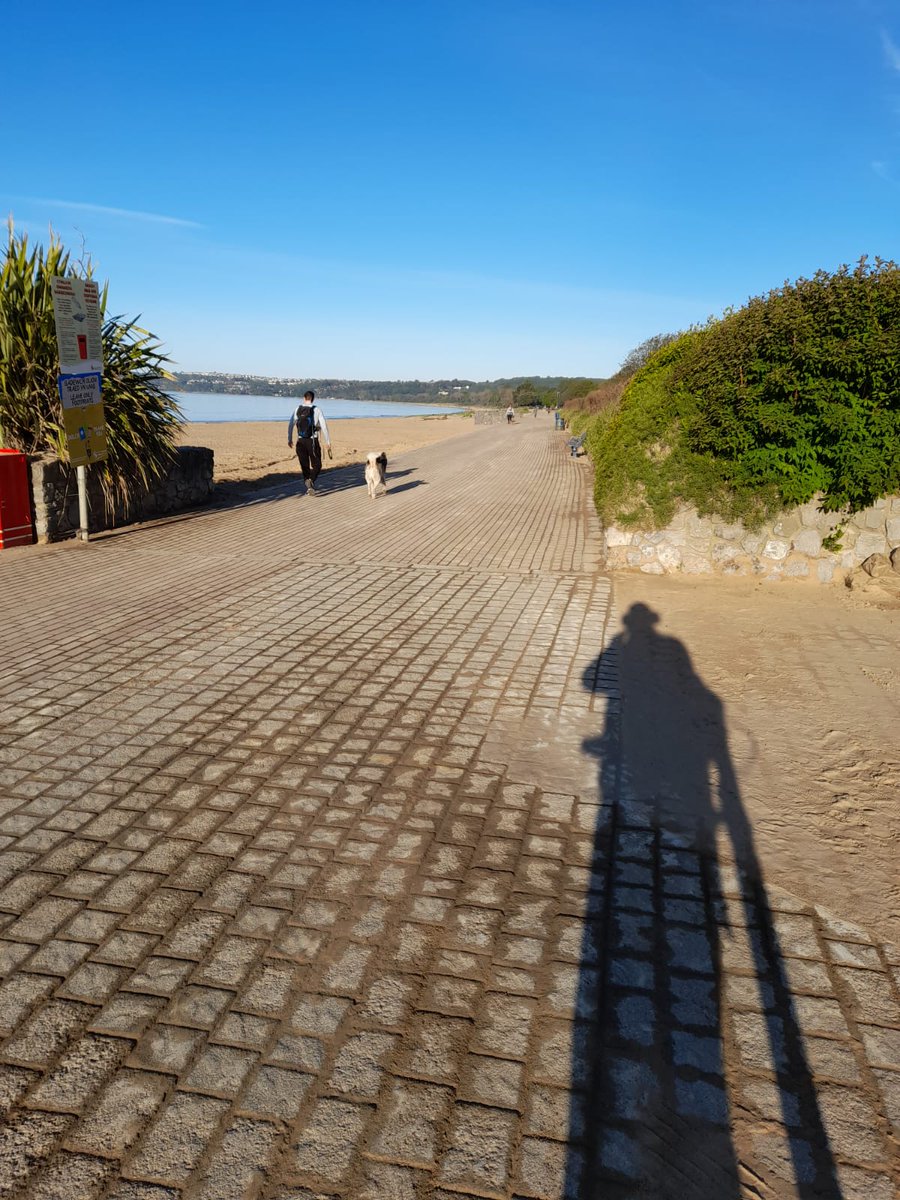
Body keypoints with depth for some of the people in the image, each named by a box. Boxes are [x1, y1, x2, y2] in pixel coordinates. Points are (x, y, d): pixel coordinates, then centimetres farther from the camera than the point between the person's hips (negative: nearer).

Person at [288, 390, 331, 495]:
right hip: (313, 441, -2)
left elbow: (290, 425, 4)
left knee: (304, 465, 14)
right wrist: (328, 442, -2)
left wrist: (290, 439, 16)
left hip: (301, 442, 2)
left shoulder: (298, 410, 3)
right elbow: (324, 426, -8)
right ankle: (312, 480, -19)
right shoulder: (317, 410, -4)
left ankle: (307, 483, 2)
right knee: (316, 465, 8)